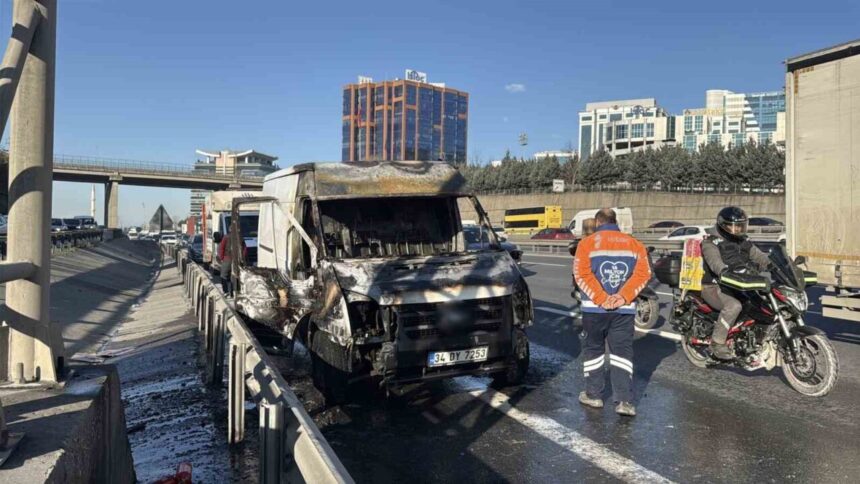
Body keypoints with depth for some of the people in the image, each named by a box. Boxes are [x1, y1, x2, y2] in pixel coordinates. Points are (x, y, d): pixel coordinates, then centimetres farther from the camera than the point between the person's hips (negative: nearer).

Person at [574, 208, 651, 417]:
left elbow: (582, 274, -12)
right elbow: (643, 273, -2)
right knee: (622, 351, 6)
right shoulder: (634, 243, 10)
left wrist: (601, 299, -14)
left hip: (594, 308, -2)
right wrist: (623, 297, -9)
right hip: (624, 308, 2)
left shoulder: (587, 243, 1)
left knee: (593, 349, 12)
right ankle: (625, 401, -1)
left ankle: (593, 395, 18)